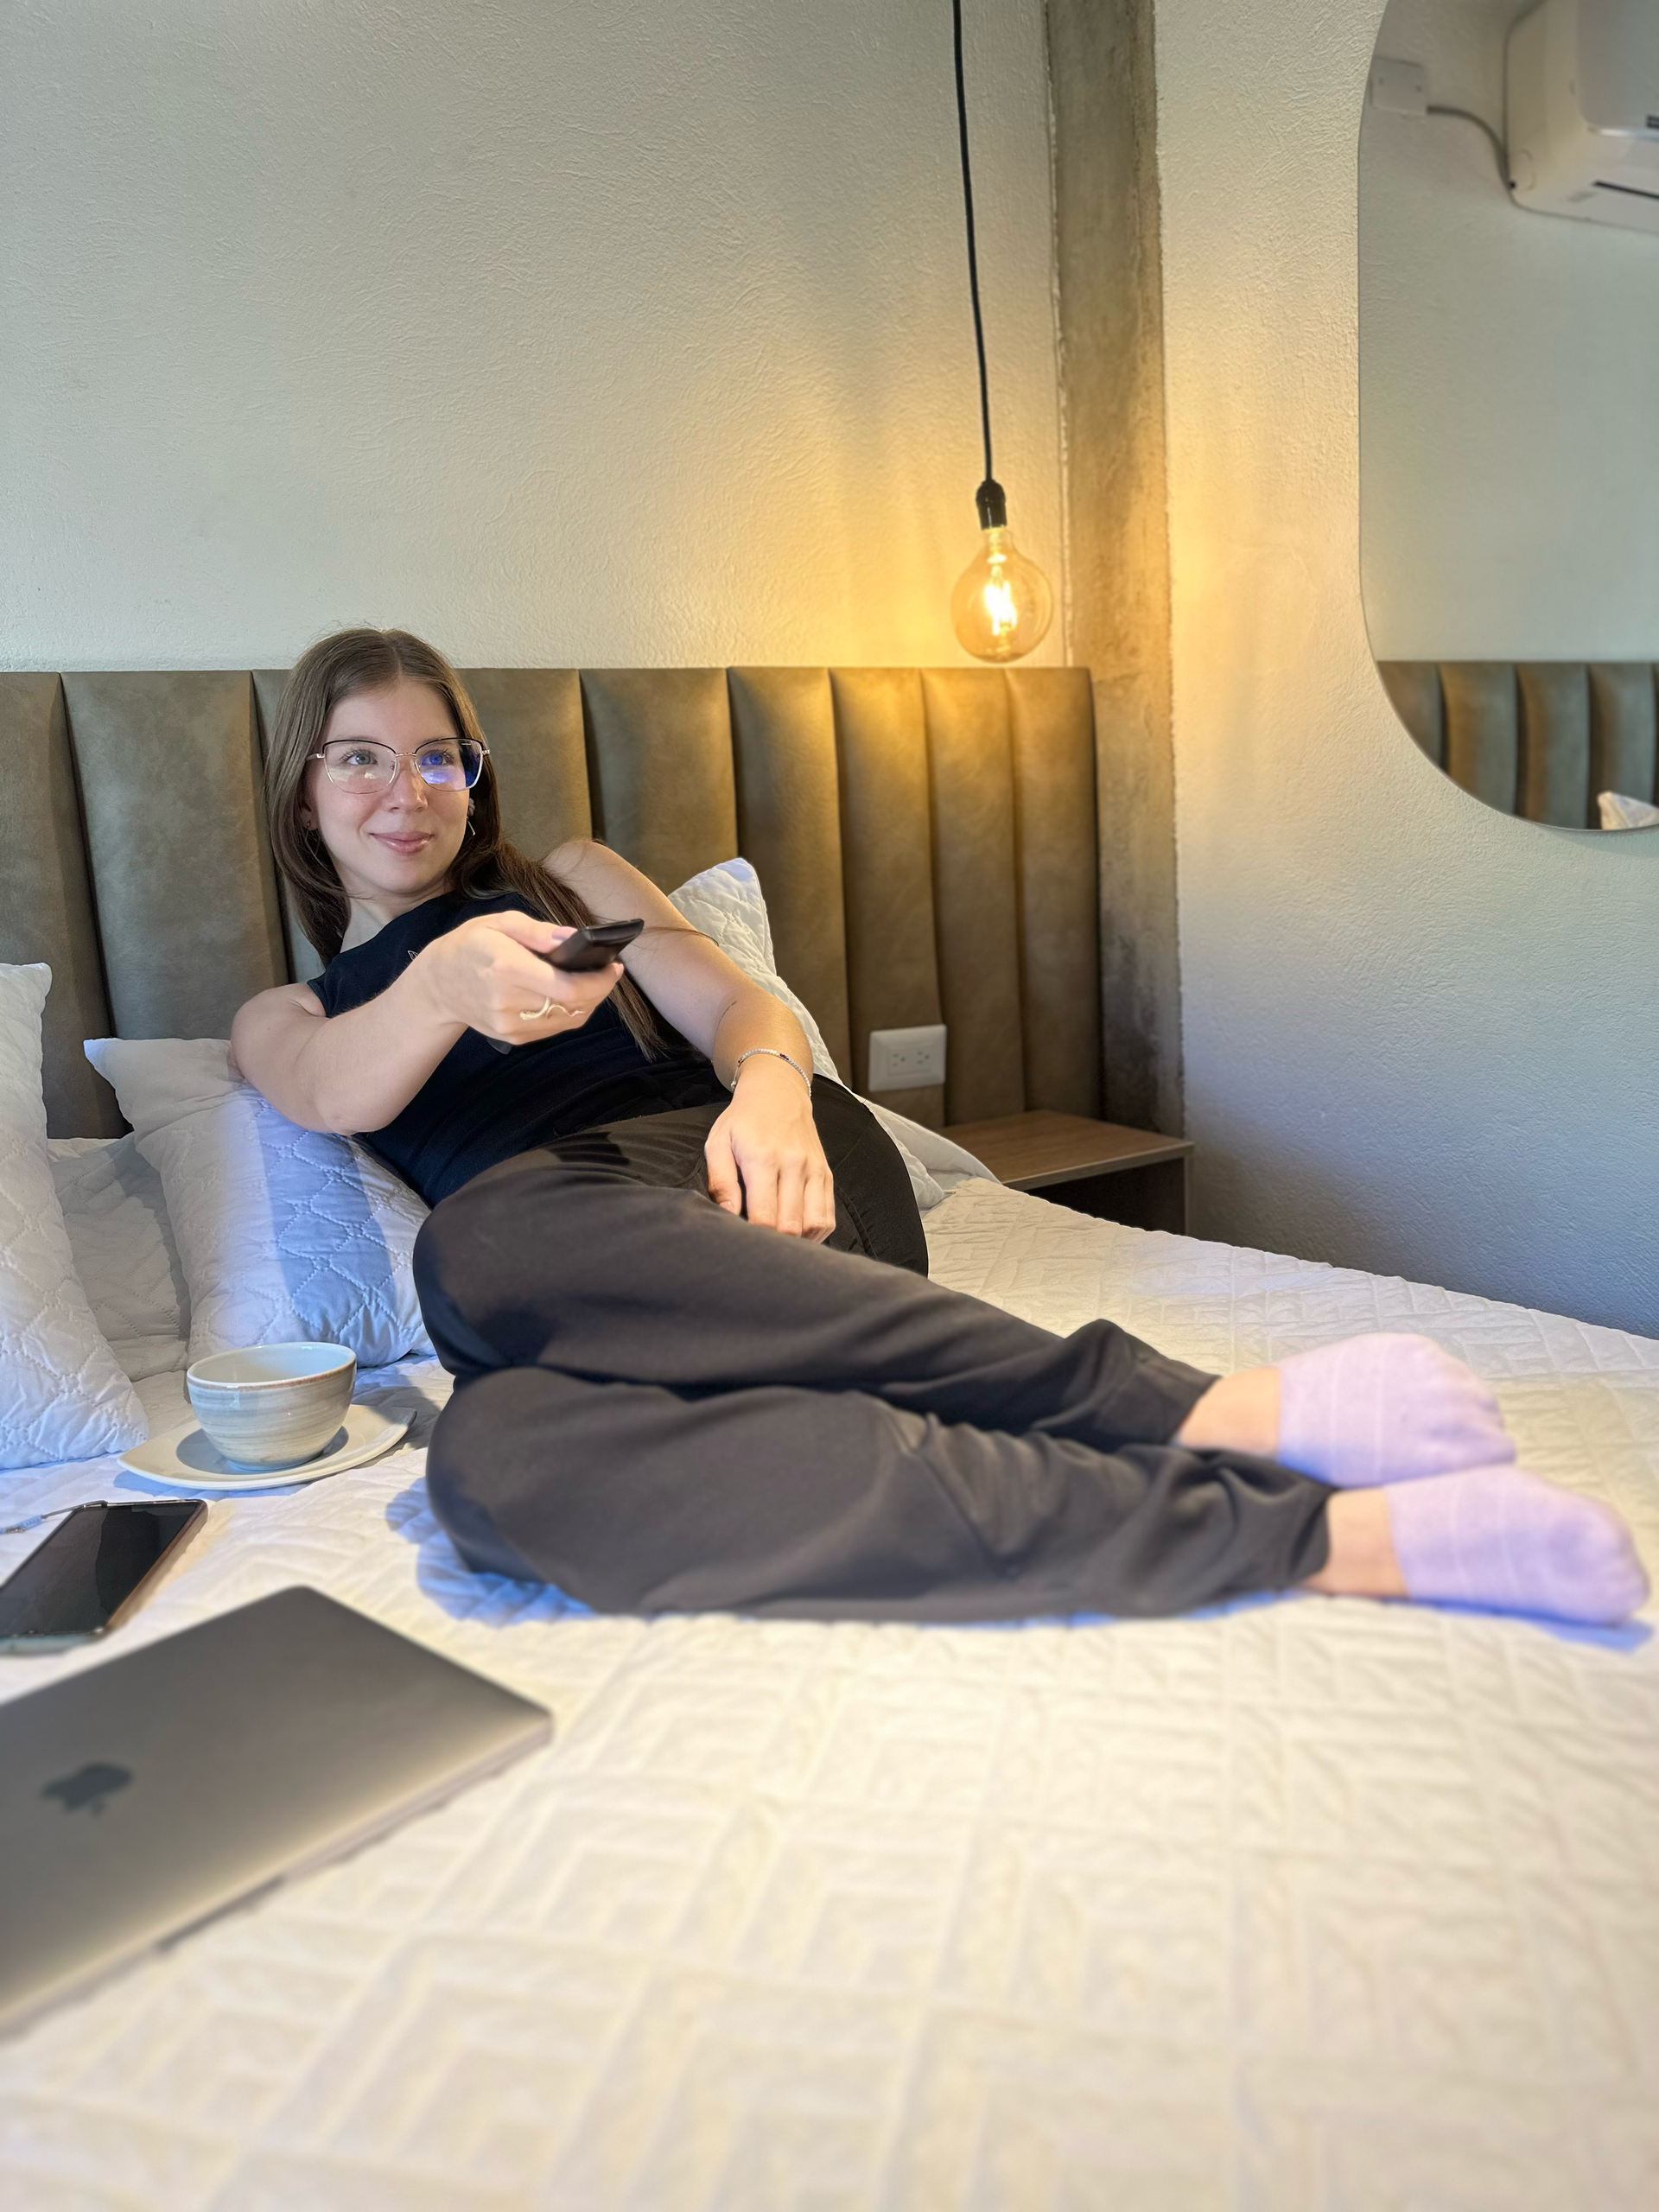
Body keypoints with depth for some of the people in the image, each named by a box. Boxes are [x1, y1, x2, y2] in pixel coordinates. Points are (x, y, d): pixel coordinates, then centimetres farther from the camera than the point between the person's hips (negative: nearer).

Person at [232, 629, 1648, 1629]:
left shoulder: (567, 875, 28)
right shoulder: (282, 1018, 27)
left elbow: (737, 1002, 11)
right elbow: (337, 1093, 1)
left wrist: (767, 1082, -14)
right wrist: (441, 985, -23)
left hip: (726, 1179, 0)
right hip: (581, 1303, 1)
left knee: (483, 1238, -35)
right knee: (493, 1461, -37)